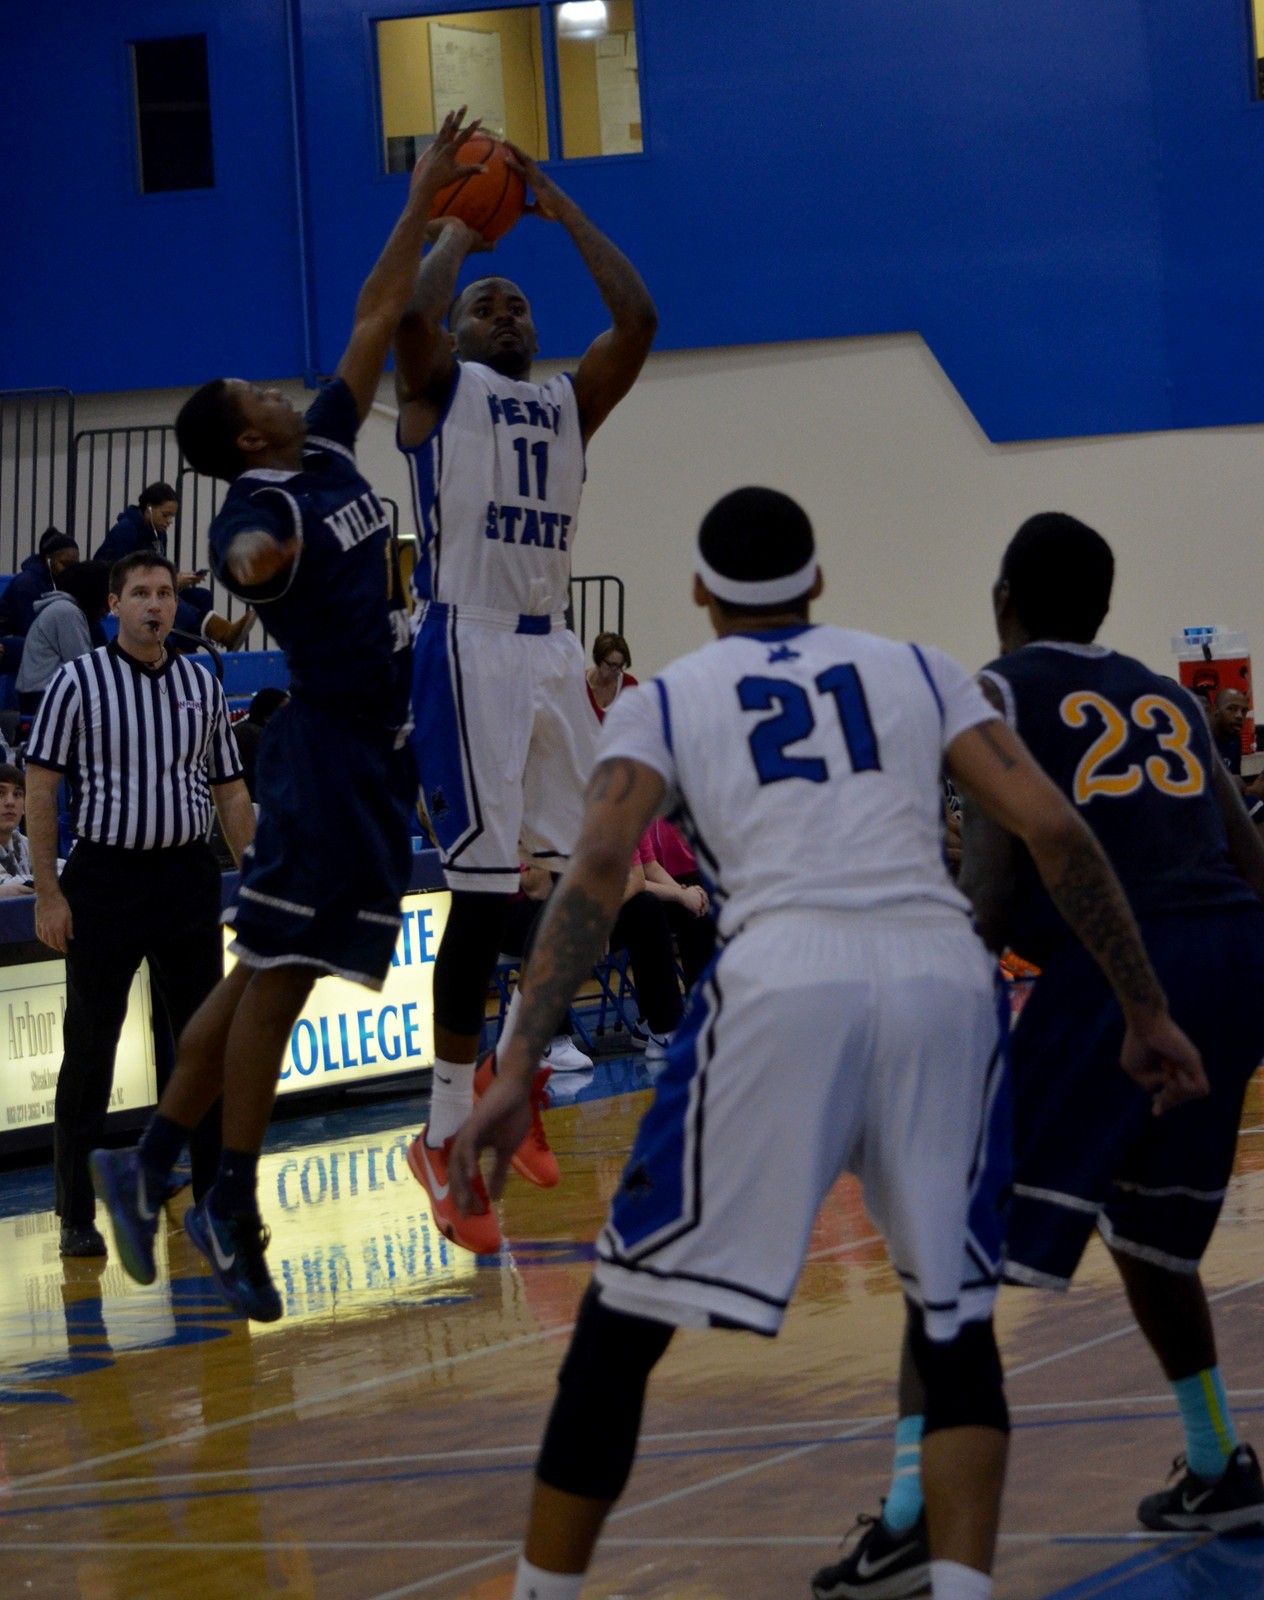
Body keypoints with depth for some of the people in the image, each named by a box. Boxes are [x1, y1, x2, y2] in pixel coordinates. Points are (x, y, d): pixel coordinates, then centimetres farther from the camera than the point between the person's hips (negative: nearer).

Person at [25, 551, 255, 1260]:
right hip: (104, 876, -3)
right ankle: (78, 1217, 7)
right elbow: (41, 788, -3)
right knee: (90, 1049, 0)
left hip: (189, 876, 3)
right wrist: (48, 893, -9)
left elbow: (230, 790, 15)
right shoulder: (79, 681, -2)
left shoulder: (203, 685, 10)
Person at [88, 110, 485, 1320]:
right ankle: (230, 1204, -4)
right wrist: (256, 559, -62)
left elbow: (373, 322, 18)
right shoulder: (259, 506, -14)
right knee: (280, 965, -7)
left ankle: (155, 1165, 13)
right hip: (325, 748, -9)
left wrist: (422, 204, 15)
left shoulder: (327, 452, 12)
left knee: (274, 967, 9)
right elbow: (246, 558, -38)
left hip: (372, 747, 9)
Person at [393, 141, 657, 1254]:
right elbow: (412, 315, -17)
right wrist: (460, 231, 0)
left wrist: (561, 209, 8)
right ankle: (446, 1134, -6)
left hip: (552, 652, 6)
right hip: (469, 649, -6)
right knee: (484, 890, -9)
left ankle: (512, 1077, 23)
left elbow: (637, 318, 6)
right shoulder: (439, 389, 5)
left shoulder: (569, 404, 19)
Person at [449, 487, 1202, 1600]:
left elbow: (599, 866, 0)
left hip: (783, 982, -2)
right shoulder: (919, 671, 24)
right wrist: (1148, 1014, 16)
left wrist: (517, 1073, -6)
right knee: (956, 1330, 17)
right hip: (944, 978, 2)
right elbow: (1055, 830, 11)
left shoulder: (661, 701, 18)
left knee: (620, 1331, 10)